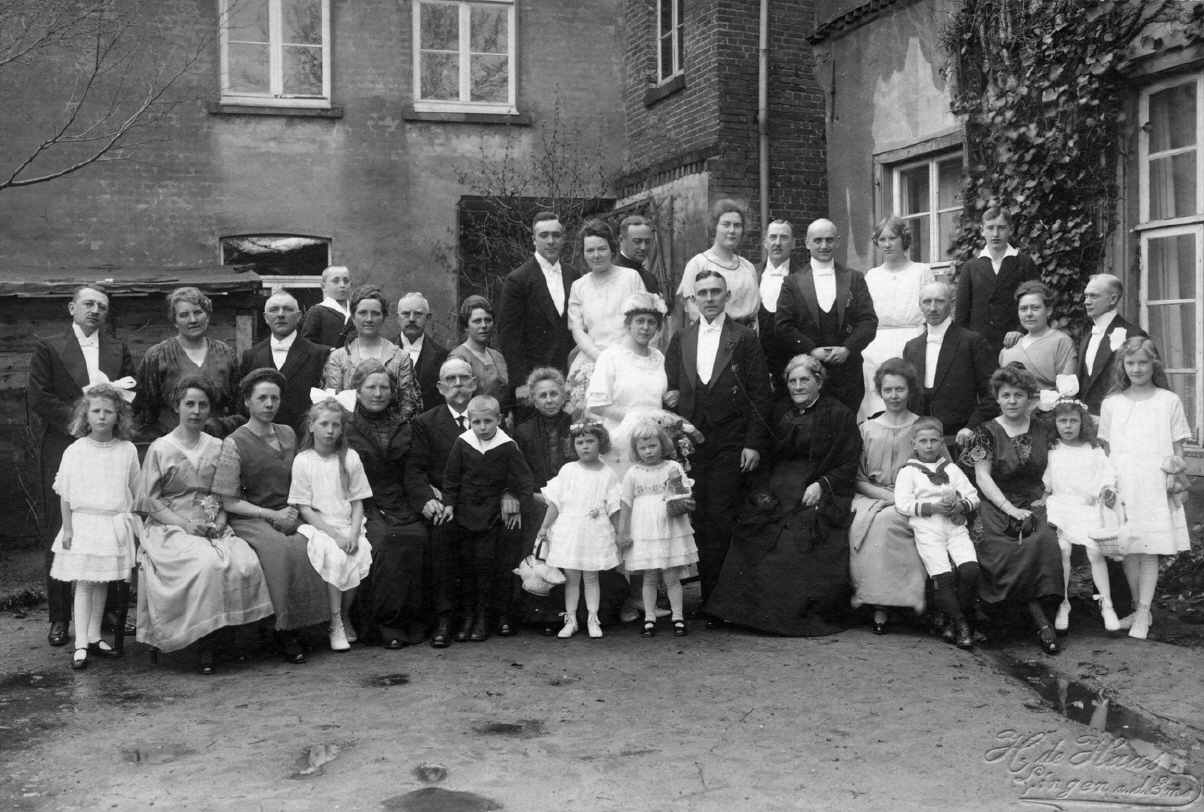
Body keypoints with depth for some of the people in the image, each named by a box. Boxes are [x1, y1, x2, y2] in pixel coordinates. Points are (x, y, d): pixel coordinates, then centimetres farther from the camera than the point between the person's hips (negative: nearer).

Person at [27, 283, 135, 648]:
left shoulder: (119, 350, 14)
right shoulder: (48, 348, 6)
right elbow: (36, 396, -2)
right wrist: (75, 418, -11)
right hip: (63, 450, -2)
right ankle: (59, 618, 7)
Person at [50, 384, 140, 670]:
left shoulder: (127, 450, 1)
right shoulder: (75, 451, -4)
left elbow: (135, 492, 8)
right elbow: (65, 495, -1)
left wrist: (136, 525, 6)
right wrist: (67, 529, -4)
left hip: (117, 525, 2)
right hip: (83, 524, -2)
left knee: (102, 583, 10)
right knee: (84, 583, -1)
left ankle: (94, 638, 21)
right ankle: (81, 644, 2)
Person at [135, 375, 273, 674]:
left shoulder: (218, 448, 14)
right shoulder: (160, 449, 4)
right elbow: (150, 502, 1)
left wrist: (220, 520, -4)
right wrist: (186, 524, -12)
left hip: (214, 529, 3)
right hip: (171, 529, -3)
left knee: (247, 563, -28)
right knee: (208, 564, -34)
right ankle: (205, 644, -21)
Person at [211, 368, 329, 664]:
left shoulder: (288, 434, 14)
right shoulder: (234, 443, -3)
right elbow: (229, 502, -4)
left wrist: (293, 511, 3)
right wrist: (272, 515, -11)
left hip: (287, 516, 4)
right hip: (249, 520, -4)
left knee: (303, 546, -29)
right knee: (280, 548, -34)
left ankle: (295, 628, -19)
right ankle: (283, 632, -24)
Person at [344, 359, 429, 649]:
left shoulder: (404, 427, 18)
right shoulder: (346, 429, 8)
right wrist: (359, 512, -9)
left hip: (401, 505, 3)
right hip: (363, 506, -3)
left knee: (417, 538, -28)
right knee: (383, 542, -32)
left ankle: (410, 621, -18)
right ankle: (385, 623, -22)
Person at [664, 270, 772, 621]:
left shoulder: (745, 339, 3)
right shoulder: (680, 340, 14)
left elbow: (760, 394, 0)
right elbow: (671, 390, 16)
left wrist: (754, 443, -7)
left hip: (731, 445, -3)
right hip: (690, 443, 3)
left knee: (720, 521, -6)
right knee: (697, 520, 0)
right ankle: (707, 595, 9)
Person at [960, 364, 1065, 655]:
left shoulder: (1042, 431, 13)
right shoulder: (987, 432, 4)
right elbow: (982, 477, -3)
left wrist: (1043, 500, -3)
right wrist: (1011, 510, -12)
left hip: (1034, 506, 2)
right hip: (997, 507, -2)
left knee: (1044, 543, -31)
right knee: (1011, 551, -31)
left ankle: (1040, 621, -30)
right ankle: (1041, 622, -28)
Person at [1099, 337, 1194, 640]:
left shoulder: (1169, 401, 4)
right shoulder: (1111, 404, 9)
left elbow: (1178, 447, 7)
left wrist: (1176, 467, -10)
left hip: (1156, 487, -2)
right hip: (1122, 487, 2)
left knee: (1150, 551, -2)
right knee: (1128, 550, 5)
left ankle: (1144, 613, 0)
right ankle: (1139, 609, 17)